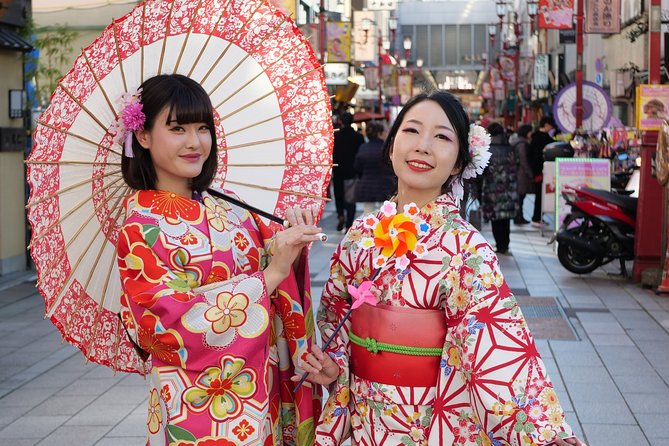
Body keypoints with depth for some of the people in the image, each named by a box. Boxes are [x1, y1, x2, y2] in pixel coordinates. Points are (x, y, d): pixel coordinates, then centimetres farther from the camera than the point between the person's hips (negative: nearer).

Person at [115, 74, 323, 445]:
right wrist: (271, 274, -22)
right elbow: (172, 325, -21)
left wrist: (293, 250, -13)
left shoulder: (227, 208, 3)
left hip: (262, 397, 5)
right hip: (197, 410, -5)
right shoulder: (141, 228, -12)